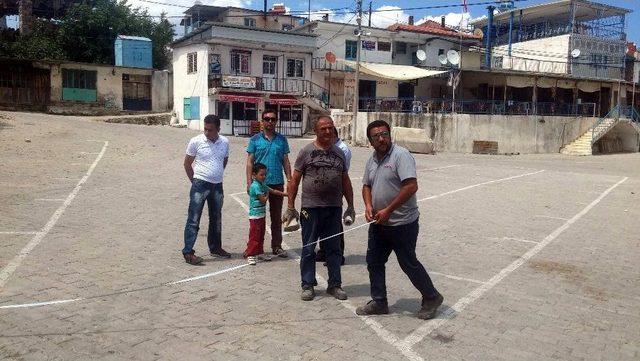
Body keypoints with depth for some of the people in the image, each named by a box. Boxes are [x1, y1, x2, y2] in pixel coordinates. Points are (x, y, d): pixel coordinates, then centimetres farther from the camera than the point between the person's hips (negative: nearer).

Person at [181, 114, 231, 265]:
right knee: (193, 220, -3)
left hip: (217, 185, 5)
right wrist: (194, 180, 1)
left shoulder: (225, 142, 2)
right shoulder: (196, 141, -9)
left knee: (216, 219, 16)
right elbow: (187, 163, -1)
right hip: (200, 185, -5)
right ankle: (188, 252, 1)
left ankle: (215, 247, 30)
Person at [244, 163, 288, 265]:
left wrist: (285, 194, 9)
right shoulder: (255, 186, -18)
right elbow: (263, 200, -20)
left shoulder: (262, 185, 12)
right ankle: (250, 255, 1)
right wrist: (268, 194, 0)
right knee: (254, 236, -5)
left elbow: (273, 191, 16)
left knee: (261, 235, 16)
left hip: (262, 215, 9)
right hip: (255, 215, -9)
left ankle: (260, 253, 25)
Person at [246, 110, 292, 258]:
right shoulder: (255, 139, 1)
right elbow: (250, 162, 0)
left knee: (276, 216, 10)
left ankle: (277, 246, 20)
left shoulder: (282, 139, 7)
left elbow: (286, 162, 9)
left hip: (277, 183, 2)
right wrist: (249, 183, -7)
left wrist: (290, 180, 2)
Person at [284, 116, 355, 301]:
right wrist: (290, 207, -5)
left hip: (334, 209, 3)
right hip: (311, 208, -3)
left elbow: (345, 181, 16)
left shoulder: (339, 153, 10)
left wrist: (350, 206, 13)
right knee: (308, 249, 5)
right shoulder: (307, 151, -1)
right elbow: (294, 180, -1)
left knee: (334, 249, 11)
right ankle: (308, 285, 18)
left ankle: (335, 284, 23)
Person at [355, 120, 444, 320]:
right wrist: (368, 205, -2)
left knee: (408, 263, 4)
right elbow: (367, 186, 19)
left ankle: (431, 298, 25)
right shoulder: (372, 160, 9)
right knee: (374, 262, 11)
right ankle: (379, 302, 26)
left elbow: (411, 186, -25)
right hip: (379, 223, 8)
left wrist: (388, 210, -23)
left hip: (402, 223, -8)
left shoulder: (401, 155, -16)